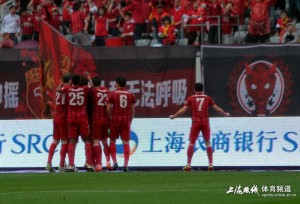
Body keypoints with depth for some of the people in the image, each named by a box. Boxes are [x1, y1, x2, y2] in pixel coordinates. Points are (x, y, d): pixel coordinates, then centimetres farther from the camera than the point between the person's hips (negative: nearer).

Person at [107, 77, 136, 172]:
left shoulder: (113, 94, -2)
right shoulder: (131, 94, 6)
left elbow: (108, 109, -7)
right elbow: (133, 110, 6)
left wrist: (110, 119, 5)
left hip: (115, 120, -2)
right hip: (126, 121, 2)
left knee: (112, 141, 12)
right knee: (126, 142, 3)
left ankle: (115, 162, 1)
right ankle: (126, 165, -3)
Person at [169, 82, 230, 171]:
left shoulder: (191, 98, 5)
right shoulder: (207, 98, 8)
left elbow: (184, 109, -2)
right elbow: (216, 108, 8)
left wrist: (174, 116, 6)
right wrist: (225, 114, 22)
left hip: (196, 122, -1)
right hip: (205, 121, 1)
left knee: (191, 143, 1)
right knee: (208, 143, 8)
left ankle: (188, 164, -5)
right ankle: (210, 164, 3)